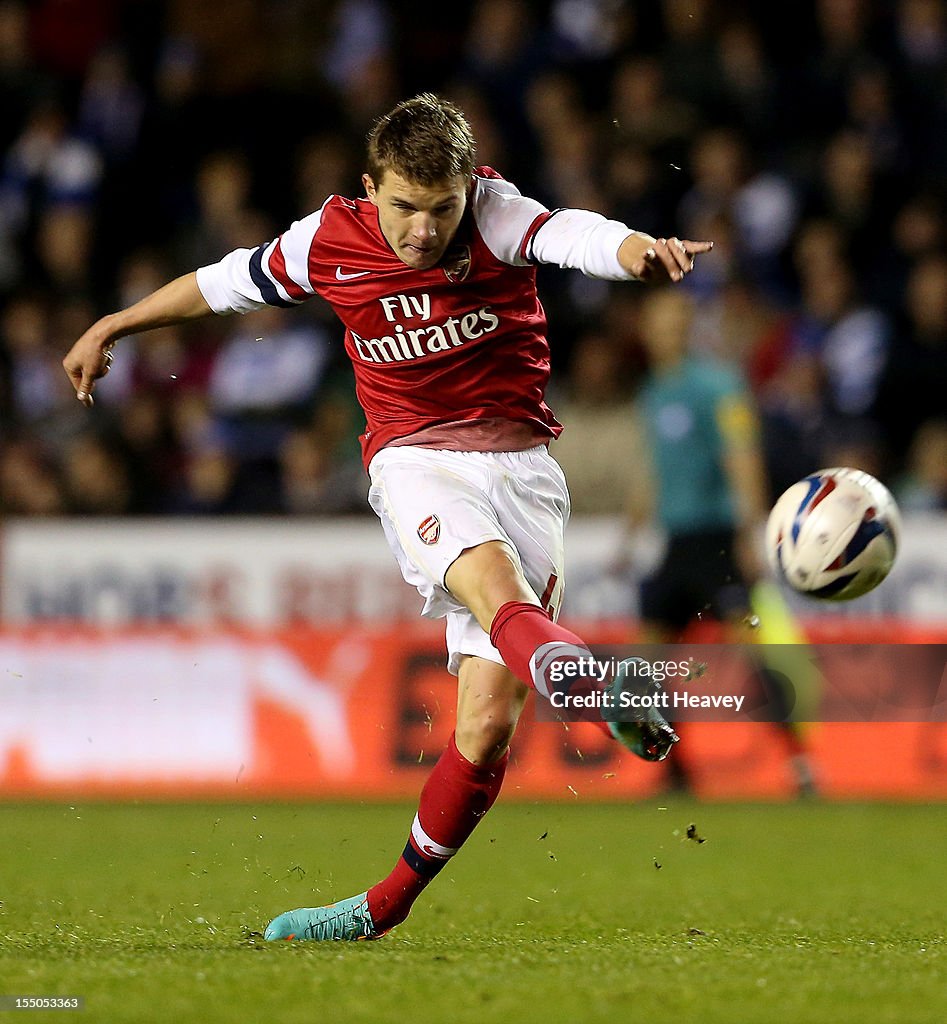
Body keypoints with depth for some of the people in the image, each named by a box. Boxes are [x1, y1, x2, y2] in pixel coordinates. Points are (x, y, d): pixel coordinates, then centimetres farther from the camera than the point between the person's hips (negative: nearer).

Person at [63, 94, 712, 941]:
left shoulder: (494, 216, -6)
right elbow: (227, 282, 19)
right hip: (415, 458, 0)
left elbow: (575, 236, -28)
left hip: (520, 460, 0)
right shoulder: (327, 243, 0)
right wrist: (114, 327, 30)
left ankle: (391, 902, 11)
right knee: (489, 573, -36)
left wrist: (640, 252, -51)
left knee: (487, 721, -7)